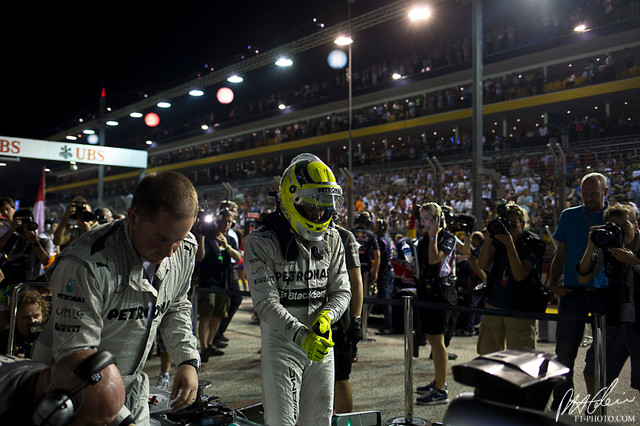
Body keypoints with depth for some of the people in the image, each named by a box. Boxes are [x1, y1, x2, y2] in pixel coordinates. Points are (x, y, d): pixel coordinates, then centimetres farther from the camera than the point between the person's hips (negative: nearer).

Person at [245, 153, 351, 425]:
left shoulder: (332, 240, 4)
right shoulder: (261, 242, -12)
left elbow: (341, 291, 4)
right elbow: (266, 302, -18)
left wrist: (326, 316, -17)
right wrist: (301, 335, -29)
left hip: (322, 344, 5)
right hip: (281, 345, -4)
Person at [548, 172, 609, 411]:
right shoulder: (569, 216, 9)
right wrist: (552, 282, -1)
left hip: (605, 293, 0)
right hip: (573, 292, 0)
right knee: (564, 352, 0)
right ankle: (559, 407, 10)